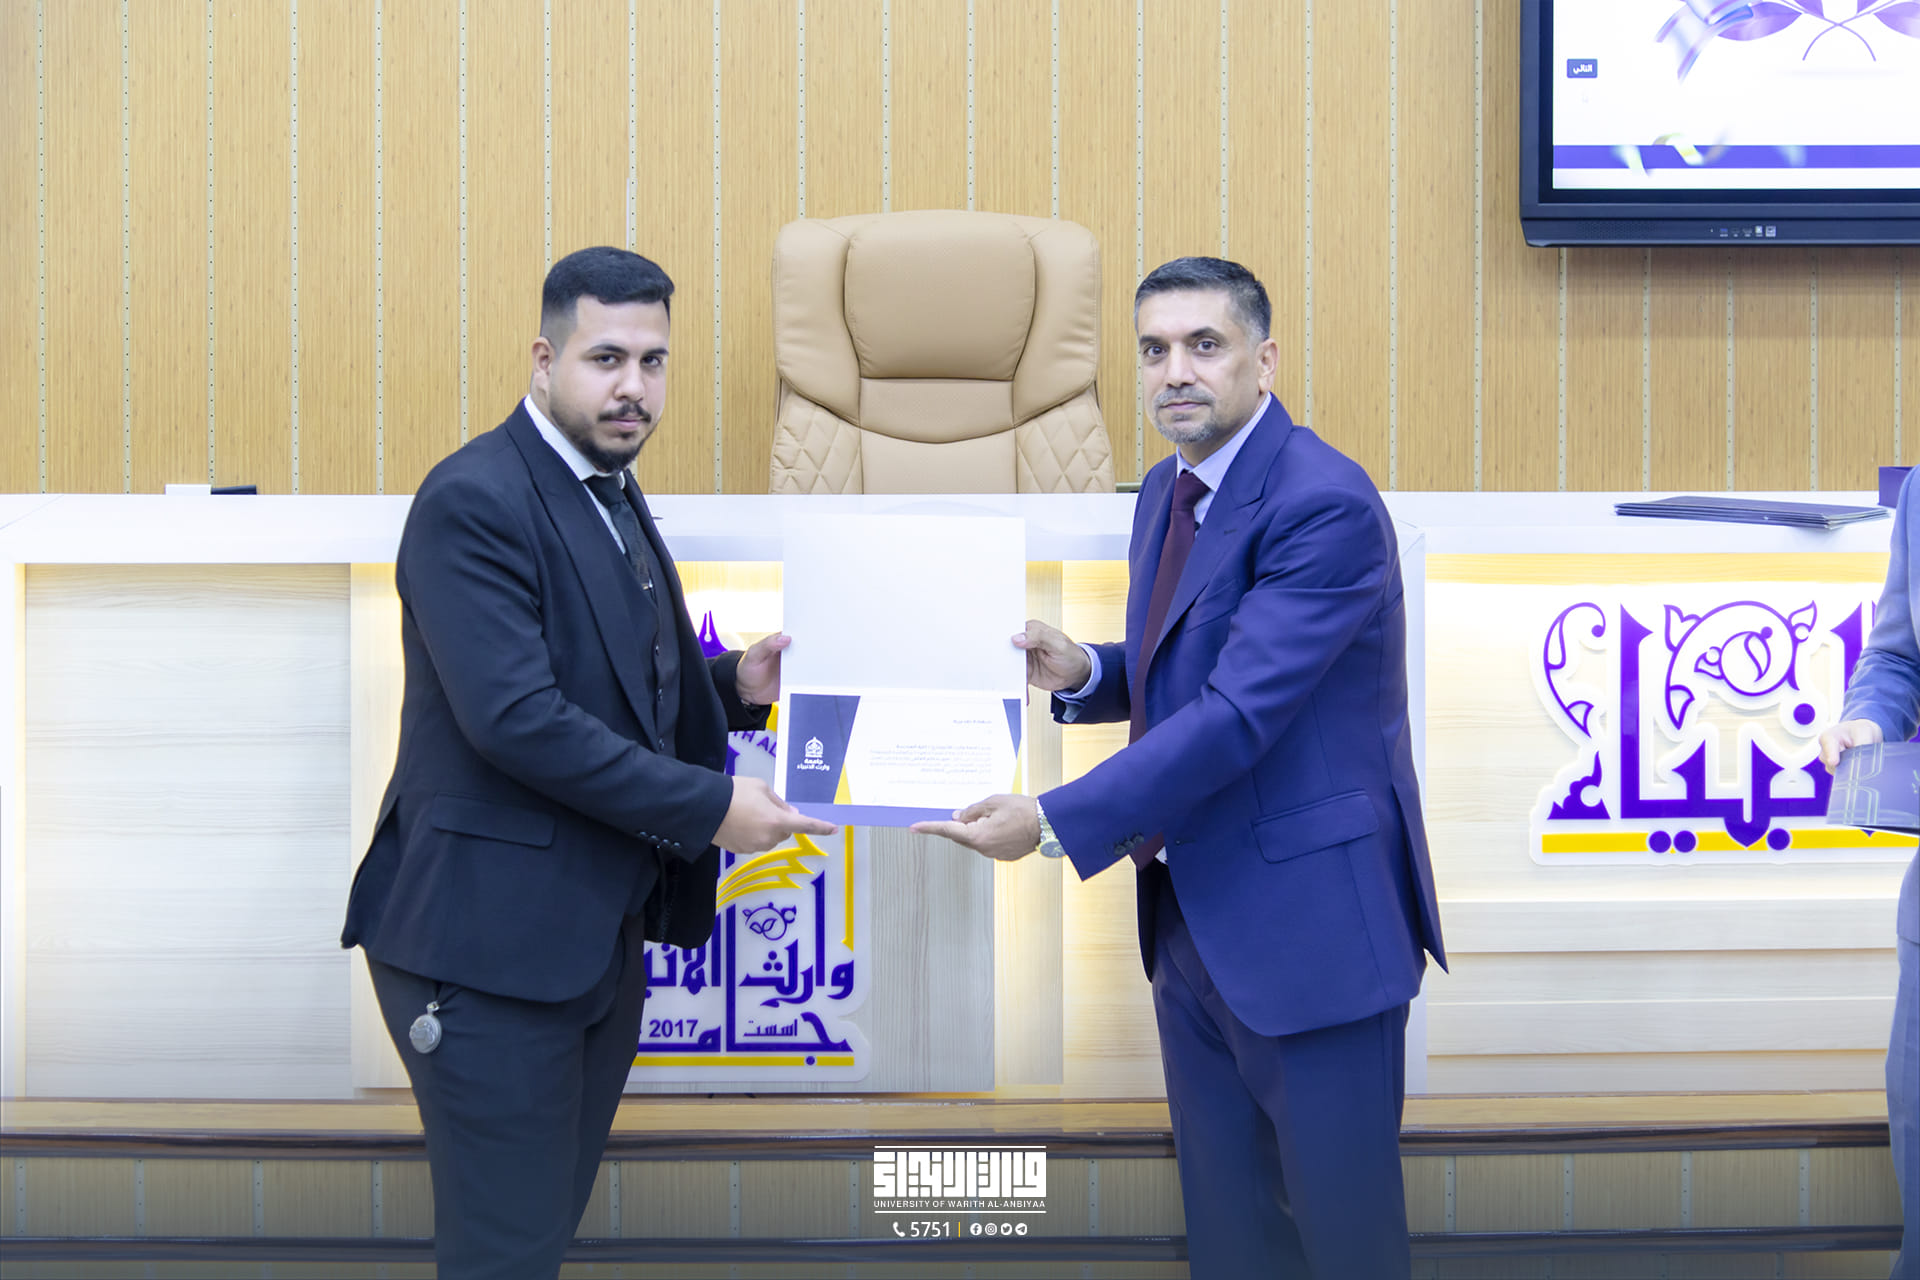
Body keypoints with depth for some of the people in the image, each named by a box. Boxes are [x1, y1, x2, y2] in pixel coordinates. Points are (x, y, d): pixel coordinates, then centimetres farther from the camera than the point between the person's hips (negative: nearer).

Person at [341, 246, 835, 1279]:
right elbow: (516, 718, -24)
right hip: (495, 936, -9)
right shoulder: (474, 502, -15)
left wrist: (737, 685, 3)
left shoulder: (612, 498, 15)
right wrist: (710, 806, -19)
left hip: (602, 938, 9)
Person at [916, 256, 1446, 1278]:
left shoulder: (1326, 504, -19)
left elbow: (1239, 711, -25)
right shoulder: (1167, 492, 11)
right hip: (1192, 918, 9)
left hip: (1308, 925, -8)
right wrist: (1083, 674, 0)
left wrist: (1054, 822, -25)